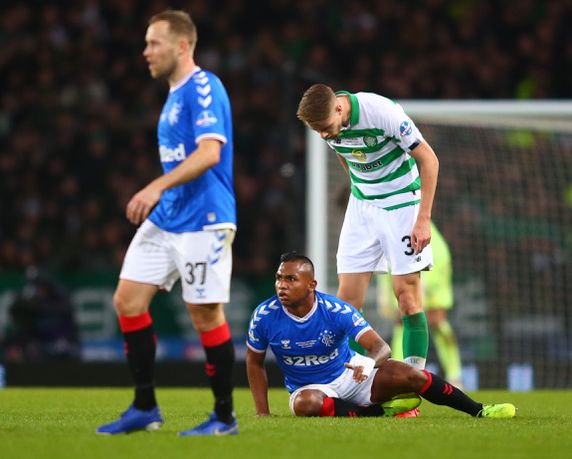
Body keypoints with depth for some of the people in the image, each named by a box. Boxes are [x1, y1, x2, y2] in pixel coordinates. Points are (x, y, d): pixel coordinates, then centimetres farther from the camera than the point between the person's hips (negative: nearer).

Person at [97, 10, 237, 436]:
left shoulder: (203, 88, -13)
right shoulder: (175, 94, 16)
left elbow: (209, 151, -25)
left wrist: (158, 187, -32)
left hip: (202, 221, -10)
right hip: (165, 219, 10)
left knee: (205, 314, -4)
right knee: (128, 300, 3)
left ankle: (225, 416, 8)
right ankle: (145, 408, 9)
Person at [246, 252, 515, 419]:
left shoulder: (337, 310, -20)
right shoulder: (264, 317, -17)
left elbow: (381, 346, -25)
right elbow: (254, 362, -1)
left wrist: (370, 362, -50)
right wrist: (262, 414, -8)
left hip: (349, 373, 0)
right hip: (309, 386, 0)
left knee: (408, 375, -21)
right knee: (305, 404, -39)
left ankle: (479, 410, -2)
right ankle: (381, 411, -21)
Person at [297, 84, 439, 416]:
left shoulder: (382, 112, -26)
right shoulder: (326, 123, -9)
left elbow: (428, 159, -18)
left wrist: (423, 220, -19)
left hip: (402, 204, -5)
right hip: (362, 204, 5)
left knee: (407, 294, -9)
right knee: (347, 296, -3)